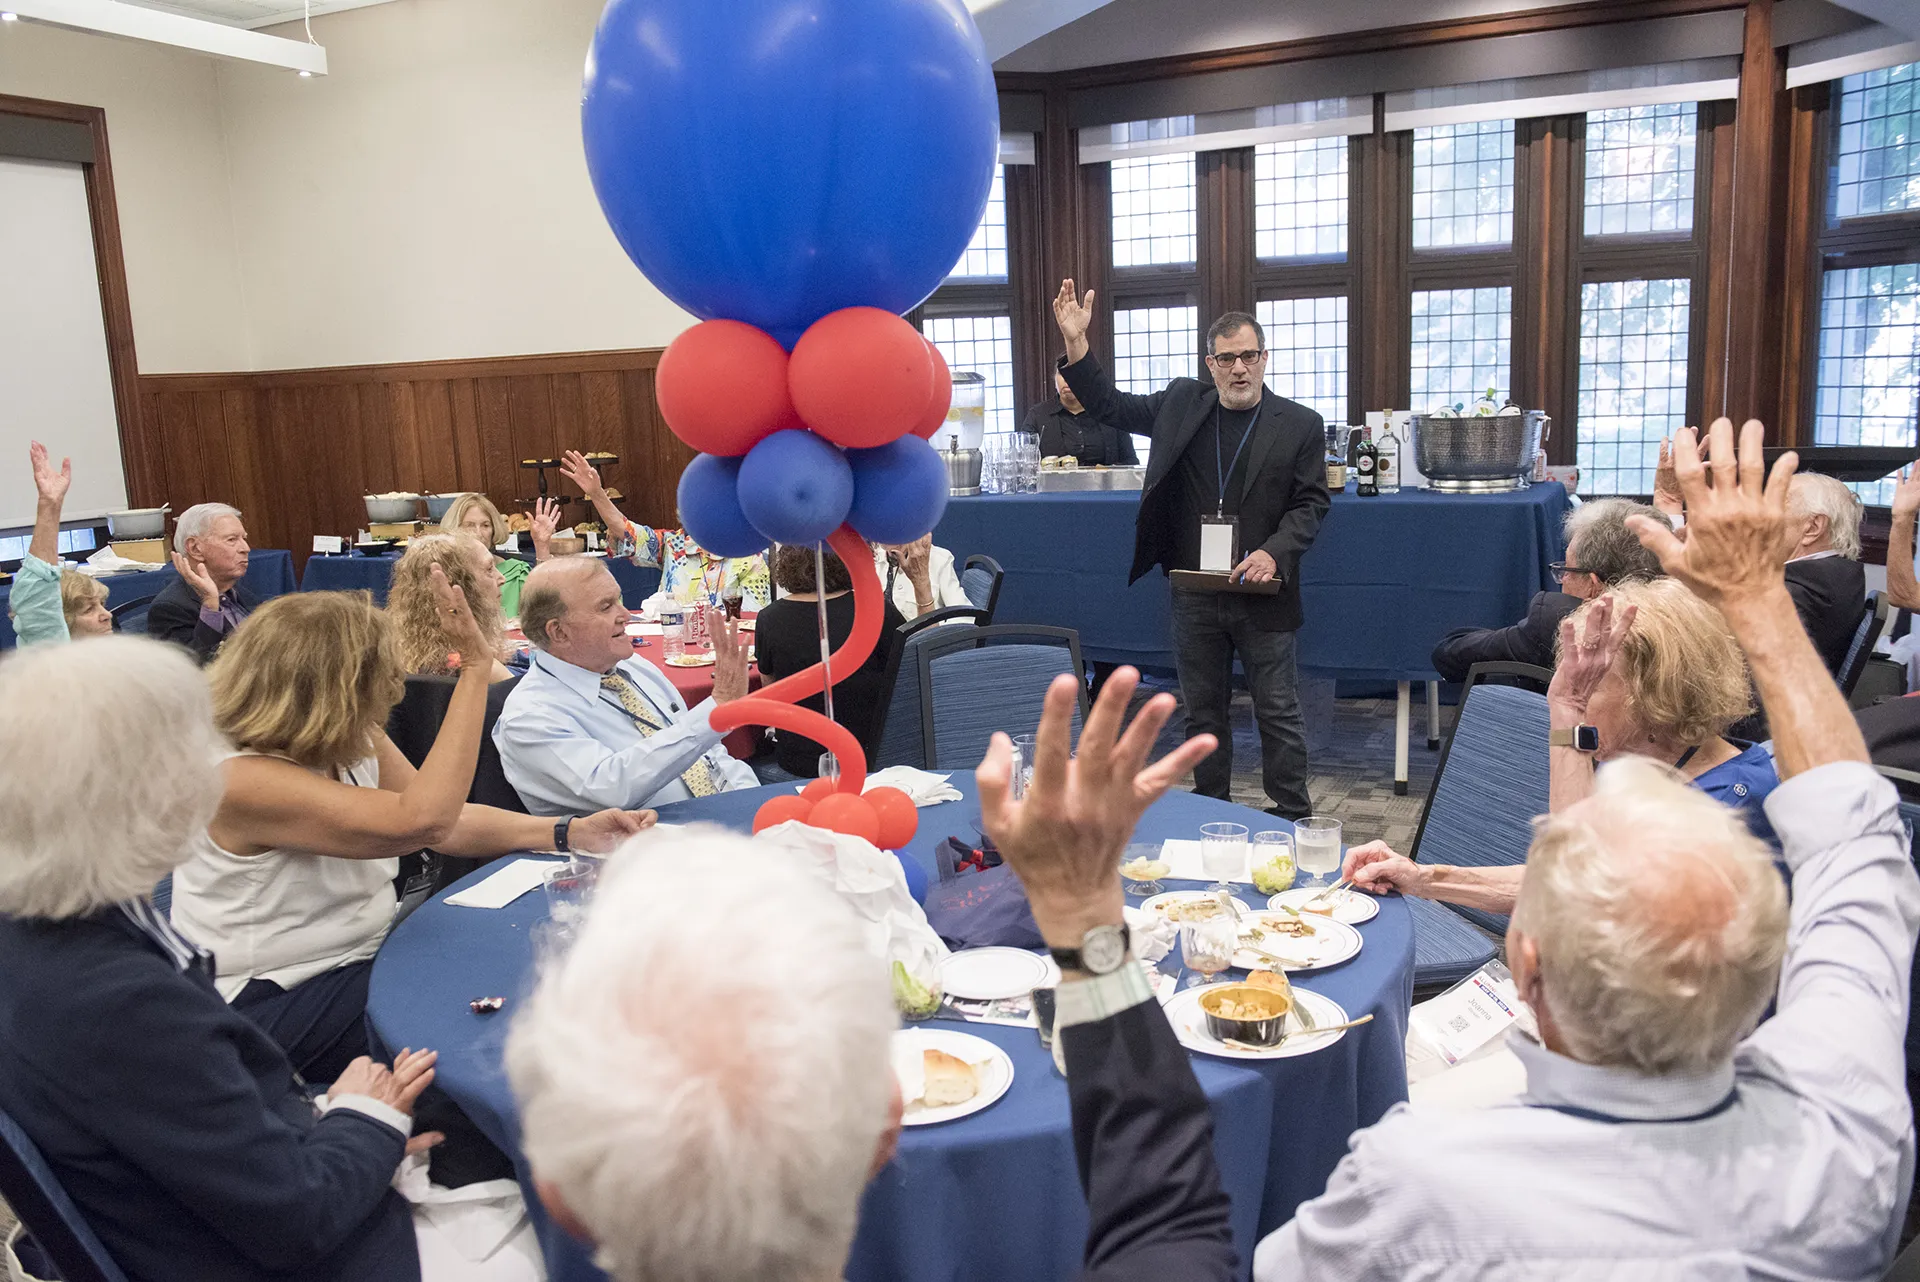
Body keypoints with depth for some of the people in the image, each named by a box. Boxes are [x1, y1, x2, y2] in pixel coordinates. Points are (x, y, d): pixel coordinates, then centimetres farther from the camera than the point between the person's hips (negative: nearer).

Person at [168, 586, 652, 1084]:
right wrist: (475, 669, -38)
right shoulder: (245, 779, -28)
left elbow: (449, 822, 4)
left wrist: (572, 833, -10)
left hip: (360, 957, 8)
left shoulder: (356, 743, -2)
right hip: (267, 1008, -8)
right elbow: (420, 820, -38)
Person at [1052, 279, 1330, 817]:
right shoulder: (1182, 404, 6)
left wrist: (1274, 553, -17)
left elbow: (1311, 502, -1)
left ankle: (1293, 814, 18)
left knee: (1278, 709, 5)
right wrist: (1076, 344, -2)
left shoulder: (1300, 424, -1)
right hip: (1194, 595, 3)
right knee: (1203, 710, 13)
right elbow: (1110, 406, 10)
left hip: (1261, 593, -3)